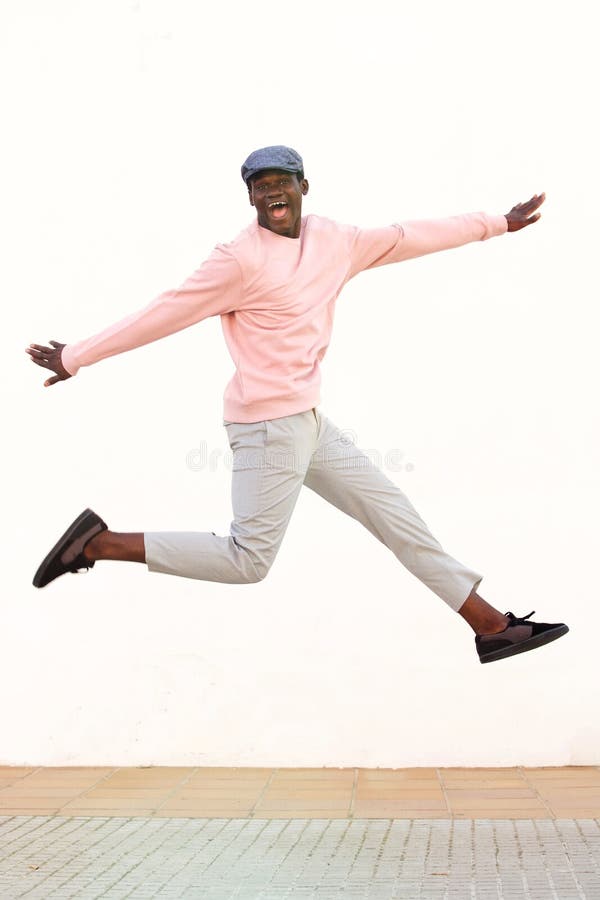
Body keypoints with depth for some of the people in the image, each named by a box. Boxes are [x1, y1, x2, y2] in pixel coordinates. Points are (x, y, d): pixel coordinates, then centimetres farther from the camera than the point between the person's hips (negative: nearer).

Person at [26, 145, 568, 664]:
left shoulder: (333, 241, 9)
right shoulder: (241, 259, -13)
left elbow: (409, 238, 18)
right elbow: (167, 313, -11)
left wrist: (499, 223, 24)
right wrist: (77, 357, -9)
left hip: (311, 425, 8)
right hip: (269, 426, -8)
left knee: (395, 514, 10)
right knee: (248, 560, -7)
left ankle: (491, 625, 18)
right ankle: (100, 543, 0)